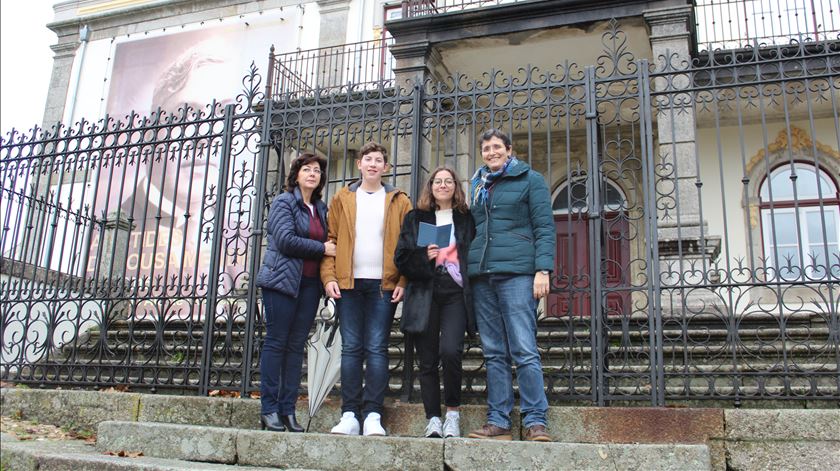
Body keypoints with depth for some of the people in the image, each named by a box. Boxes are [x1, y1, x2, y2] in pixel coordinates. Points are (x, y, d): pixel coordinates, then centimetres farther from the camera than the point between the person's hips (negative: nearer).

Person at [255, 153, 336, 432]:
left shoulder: (321, 208, 18)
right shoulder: (284, 202, 0)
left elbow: (326, 243, 18)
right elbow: (286, 240, -13)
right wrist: (322, 249, -8)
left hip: (309, 284, 6)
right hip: (283, 280, -6)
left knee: (297, 345, 4)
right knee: (276, 342, -4)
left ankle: (287, 410, 8)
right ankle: (269, 410, 1)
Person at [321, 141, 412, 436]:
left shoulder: (399, 202, 9)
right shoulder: (343, 198, 13)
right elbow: (331, 239, 9)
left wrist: (402, 282, -7)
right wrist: (329, 277, -3)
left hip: (383, 284, -1)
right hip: (349, 282, 2)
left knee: (377, 348, -3)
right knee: (351, 348, 2)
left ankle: (373, 415, 1)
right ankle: (349, 415, 6)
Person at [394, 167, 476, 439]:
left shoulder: (467, 219, 15)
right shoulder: (415, 218, 16)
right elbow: (401, 258, 9)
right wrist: (424, 256, -10)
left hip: (456, 294, -1)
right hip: (425, 295, 1)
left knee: (450, 351, -20)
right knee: (427, 360, 1)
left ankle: (453, 412, -2)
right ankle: (433, 419, 8)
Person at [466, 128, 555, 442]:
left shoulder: (529, 179, 6)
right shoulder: (478, 185, 21)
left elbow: (545, 227, -1)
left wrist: (543, 269, -12)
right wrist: (469, 268, 15)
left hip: (516, 272, -5)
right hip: (481, 275, 5)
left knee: (524, 351, -9)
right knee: (494, 353, 5)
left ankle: (535, 422, -4)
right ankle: (498, 422, 8)